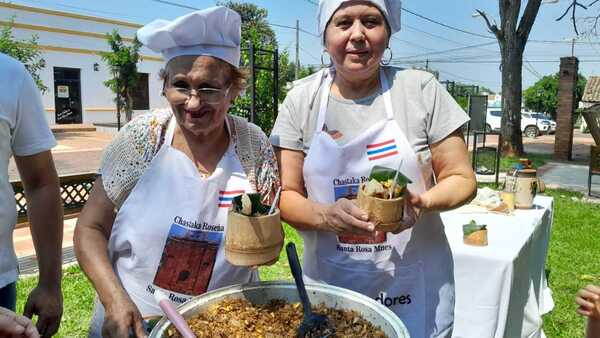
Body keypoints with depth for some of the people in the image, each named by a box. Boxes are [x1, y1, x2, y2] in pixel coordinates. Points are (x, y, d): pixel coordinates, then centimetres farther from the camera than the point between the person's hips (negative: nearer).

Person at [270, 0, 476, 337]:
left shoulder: (422, 89, -7)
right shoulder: (301, 99, -5)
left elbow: (461, 179, -2)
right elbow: (285, 195, -3)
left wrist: (423, 202, -23)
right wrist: (325, 215, -23)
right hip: (329, 284, 1)